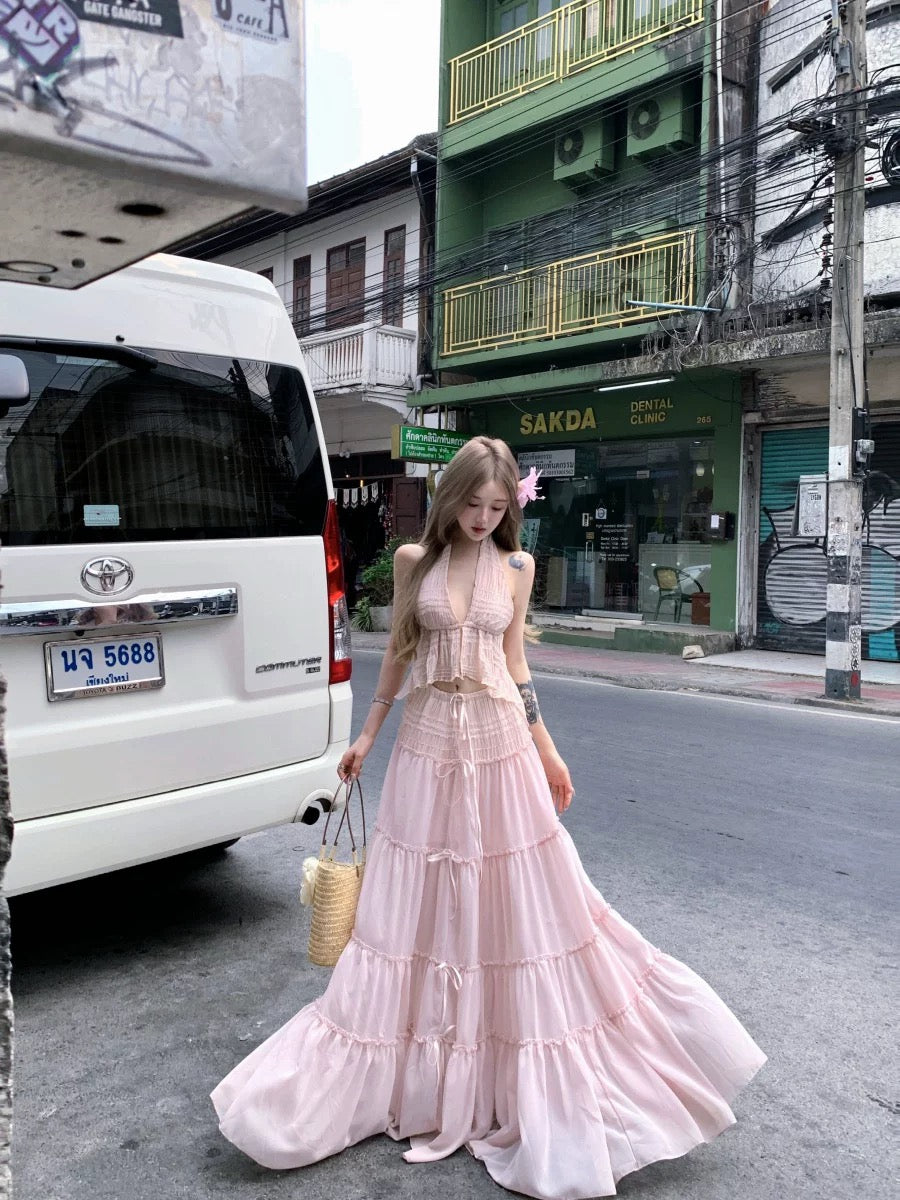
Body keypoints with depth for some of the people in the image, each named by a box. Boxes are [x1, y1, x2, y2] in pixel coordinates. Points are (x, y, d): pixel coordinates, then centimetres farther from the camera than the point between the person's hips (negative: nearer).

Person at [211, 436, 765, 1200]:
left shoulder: (516, 567, 2)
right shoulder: (414, 560, 1)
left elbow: (514, 664, 8)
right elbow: (399, 652, 8)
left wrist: (548, 753, 9)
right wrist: (368, 735, 11)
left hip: (500, 745, 0)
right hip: (428, 743, 0)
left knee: (518, 908, 7)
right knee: (422, 909, 8)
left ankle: (533, 1090, 26)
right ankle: (419, 1076, 26)